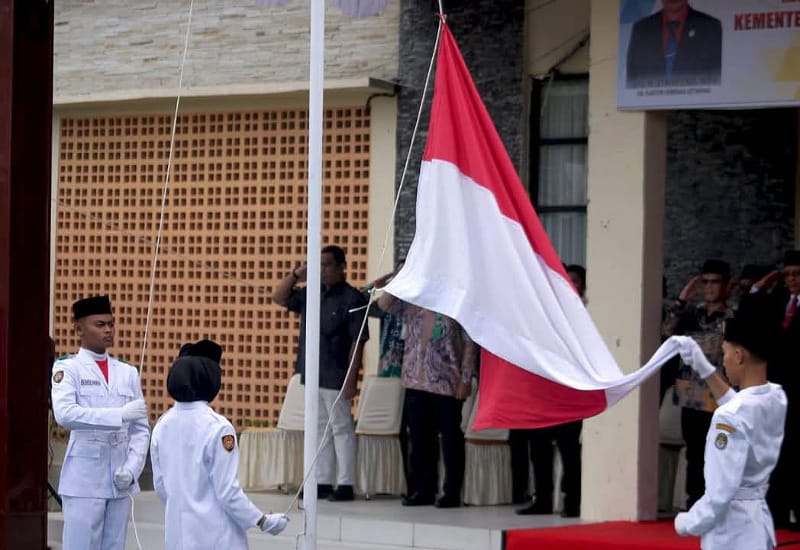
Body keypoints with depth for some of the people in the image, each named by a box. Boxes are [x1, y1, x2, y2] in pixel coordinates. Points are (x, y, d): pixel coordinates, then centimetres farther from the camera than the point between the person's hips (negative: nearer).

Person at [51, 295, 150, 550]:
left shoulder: (128, 373, 13)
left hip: (120, 480, 4)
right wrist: (120, 414, -24)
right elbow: (64, 414, -19)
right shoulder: (68, 368, -1)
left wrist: (132, 469, -5)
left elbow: (141, 429, 12)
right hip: (84, 480, -4)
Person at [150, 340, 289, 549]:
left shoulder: (163, 425, 2)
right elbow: (228, 491, -15)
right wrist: (264, 521, -4)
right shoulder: (217, 428, -16)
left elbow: (160, 485, 10)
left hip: (178, 532, 6)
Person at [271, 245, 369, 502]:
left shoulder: (352, 299, -8)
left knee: (341, 428, -2)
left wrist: (351, 378, -17)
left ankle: (345, 485, 0)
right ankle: (322, 482, 16)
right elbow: (279, 297, 18)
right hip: (312, 375, 7)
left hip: (336, 377, -7)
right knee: (319, 429, 11)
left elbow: (357, 342, -12)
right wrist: (296, 274, 3)